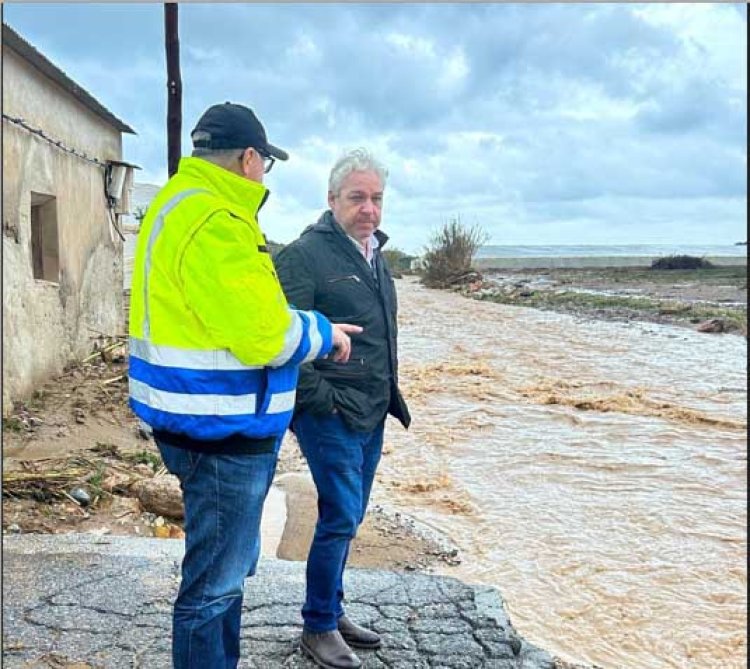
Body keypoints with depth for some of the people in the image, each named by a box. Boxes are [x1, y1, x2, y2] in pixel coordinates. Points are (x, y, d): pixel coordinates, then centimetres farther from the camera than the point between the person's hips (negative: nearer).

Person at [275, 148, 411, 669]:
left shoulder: (376, 255, 14)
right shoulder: (306, 253, -13)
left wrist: (390, 392, 19)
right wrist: (316, 395, -18)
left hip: (371, 415, 8)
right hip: (331, 416, -8)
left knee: (348, 518, 16)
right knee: (340, 518, -4)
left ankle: (333, 612, 33)